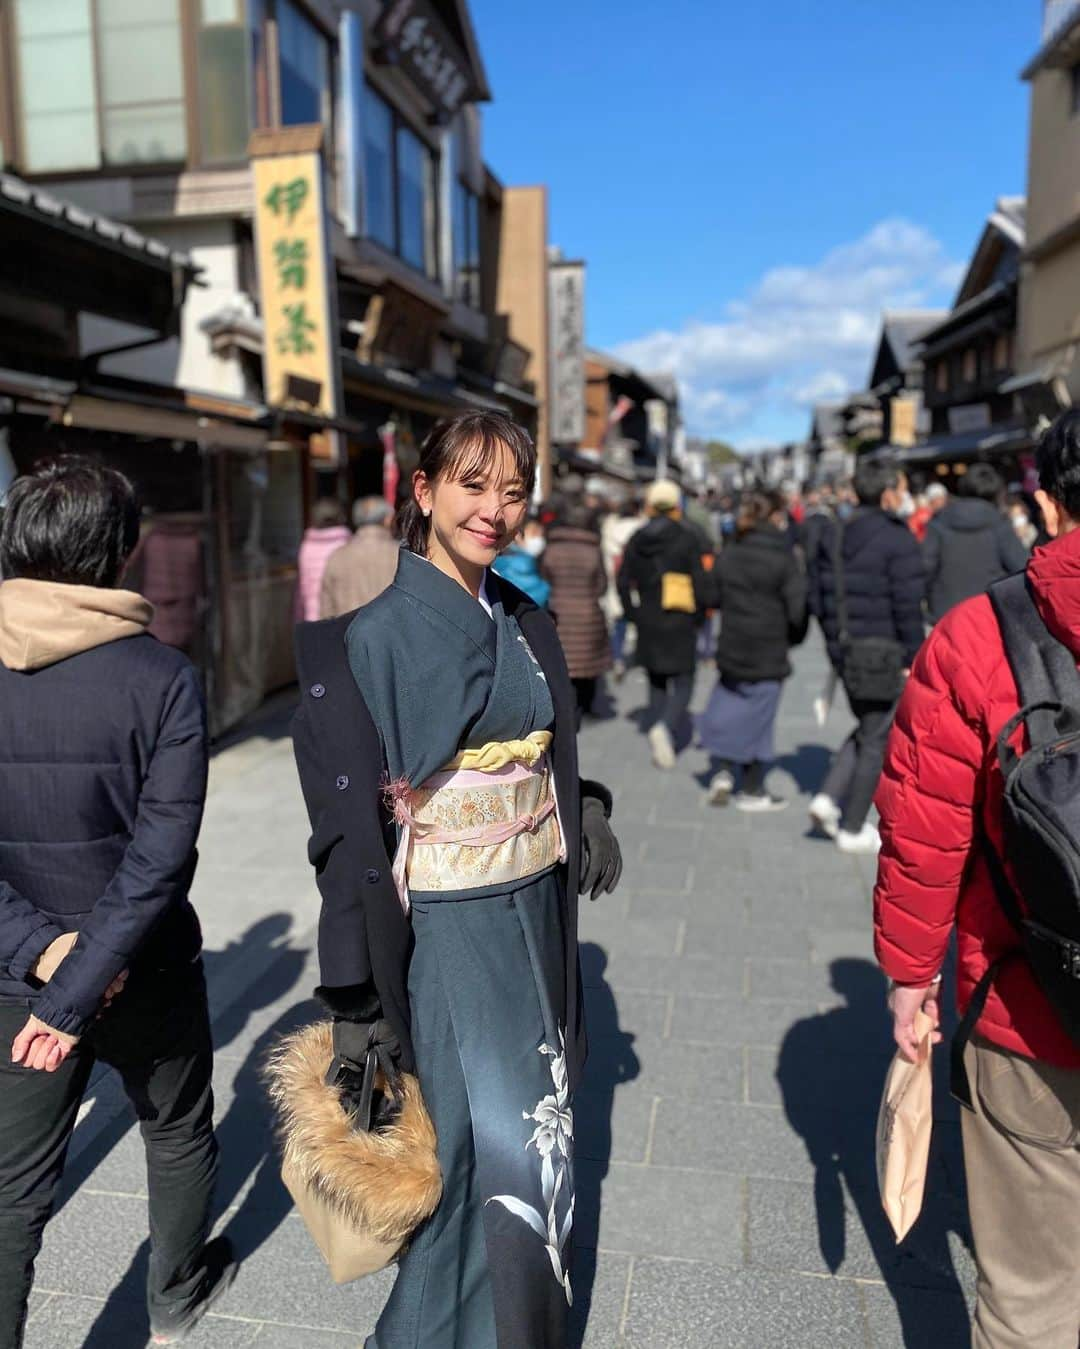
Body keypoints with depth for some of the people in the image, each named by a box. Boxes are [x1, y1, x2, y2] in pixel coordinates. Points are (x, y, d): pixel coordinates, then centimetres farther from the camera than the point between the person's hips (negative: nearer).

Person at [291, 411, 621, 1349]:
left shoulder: (530, 627, 6)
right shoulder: (372, 636, -13)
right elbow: (348, 820, -13)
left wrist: (587, 813, -1)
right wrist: (358, 996, -12)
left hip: (535, 916, 7)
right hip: (445, 929, -6)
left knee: (542, 1126, 17)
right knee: (512, 1156, -3)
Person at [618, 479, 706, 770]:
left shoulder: (636, 540, 2)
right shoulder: (687, 539, -8)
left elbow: (624, 582, 3)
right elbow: (700, 584, -9)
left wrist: (633, 615, 11)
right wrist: (697, 617, 4)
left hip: (647, 624, 4)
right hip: (680, 624, -3)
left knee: (656, 685, 17)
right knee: (683, 684, 4)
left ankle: (657, 738, 16)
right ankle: (667, 728, -21)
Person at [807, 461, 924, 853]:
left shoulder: (832, 537, 7)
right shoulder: (898, 540, -14)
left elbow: (816, 597, 9)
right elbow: (908, 607, -17)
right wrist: (912, 659, -10)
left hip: (846, 654, 7)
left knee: (866, 729, 23)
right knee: (876, 740, 7)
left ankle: (828, 798, 8)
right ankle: (853, 829, 15)